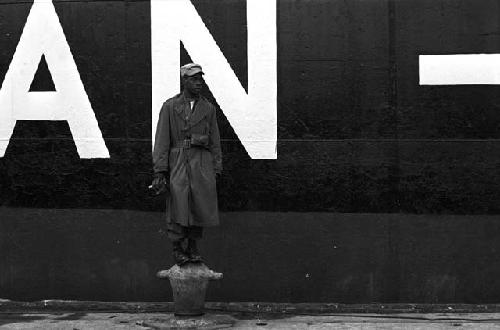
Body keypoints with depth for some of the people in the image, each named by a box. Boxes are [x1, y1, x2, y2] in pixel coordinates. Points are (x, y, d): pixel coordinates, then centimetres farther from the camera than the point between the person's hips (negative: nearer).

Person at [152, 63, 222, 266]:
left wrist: (216, 170, 6)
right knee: (178, 206, -5)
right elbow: (161, 140, -1)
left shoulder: (208, 108, 10)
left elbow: (215, 142, 13)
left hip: (202, 164, 3)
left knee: (199, 208, 3)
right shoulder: (170, 106, 2)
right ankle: (177, 249, 8)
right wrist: (159, 171, -8)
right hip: (178, 163, -3)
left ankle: (193, 247, 16)